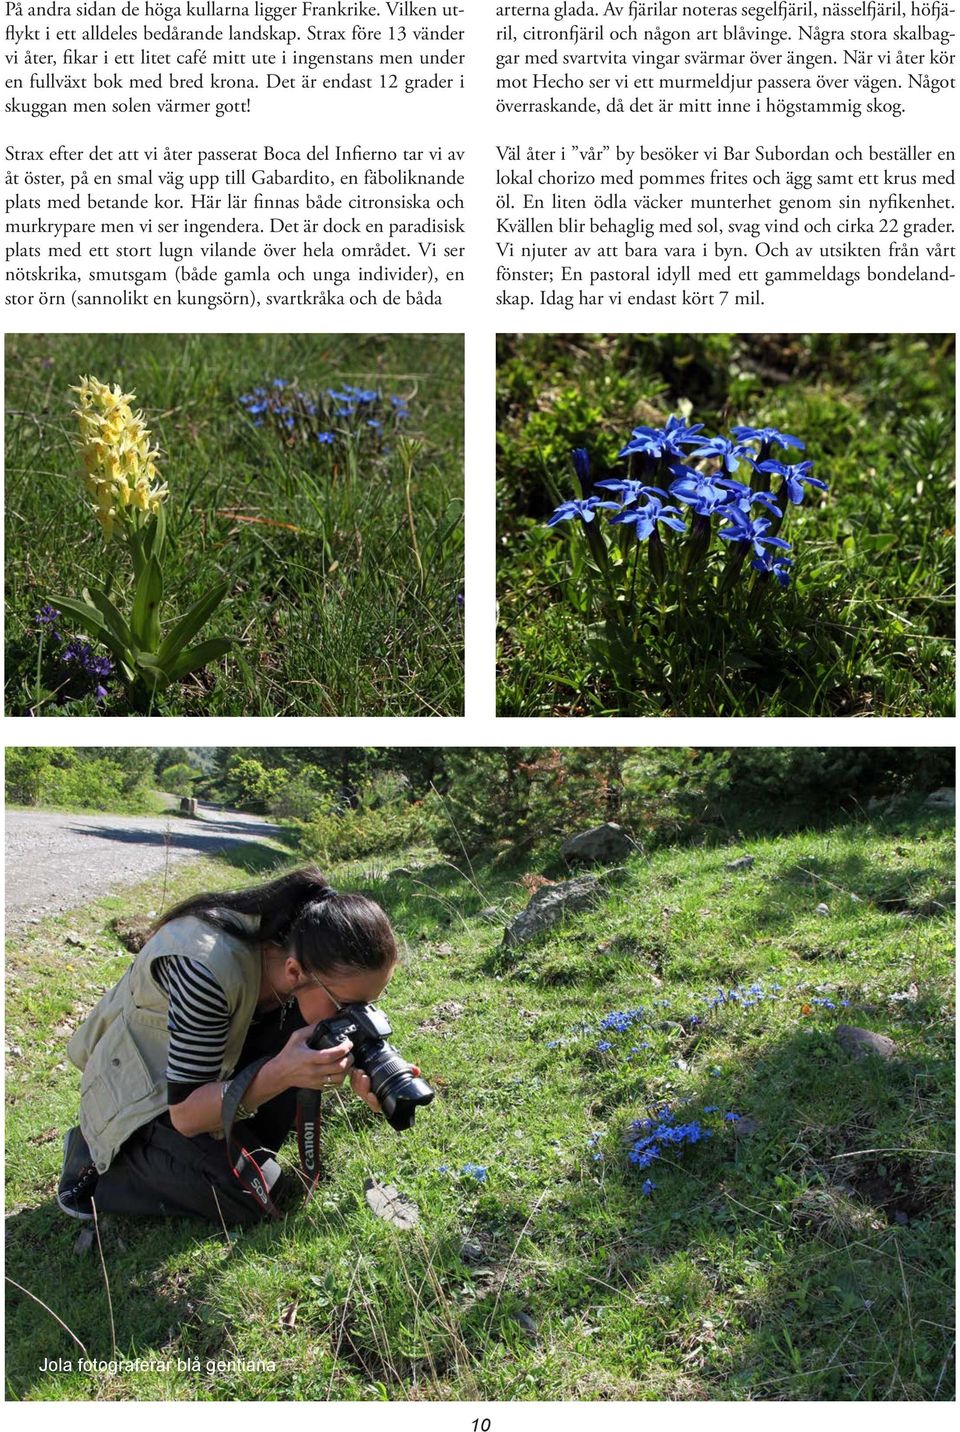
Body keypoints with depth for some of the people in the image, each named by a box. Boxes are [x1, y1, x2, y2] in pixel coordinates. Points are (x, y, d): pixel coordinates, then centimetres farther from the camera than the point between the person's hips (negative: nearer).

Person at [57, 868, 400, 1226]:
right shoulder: (207, 968, -39)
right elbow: (185, 1113, -30)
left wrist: (356, 1073, -27)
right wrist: (279, 1074, -45)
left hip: (218, 1068, 6)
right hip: (142, 1092, -6)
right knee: (256, 1193, -18)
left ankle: (245, 1150, 0)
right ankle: (96, 1162, -1)